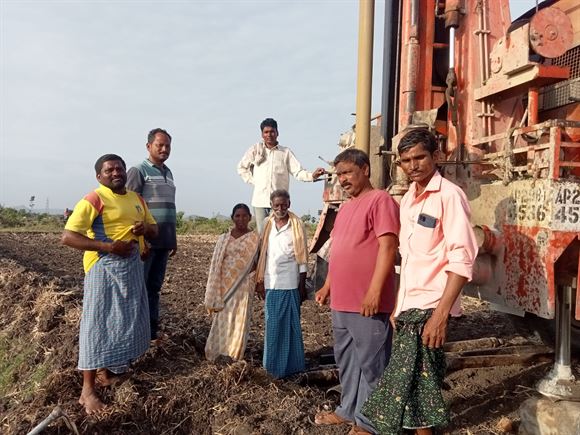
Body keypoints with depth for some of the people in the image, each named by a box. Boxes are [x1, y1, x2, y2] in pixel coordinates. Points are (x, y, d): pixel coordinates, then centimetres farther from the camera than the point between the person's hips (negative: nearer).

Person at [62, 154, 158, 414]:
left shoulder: (136, 199, 12)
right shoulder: (93, 199, -10)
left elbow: (155, 229, 19)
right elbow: (67, 237, -16)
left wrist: (146, 228, -6)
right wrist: (108, 246, -24)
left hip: (132, 265, 8)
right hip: (104, 267, -8)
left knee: (128, 319, 15)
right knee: (98, 322, -6)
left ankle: (108, 370, 34)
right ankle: (88, 390, 1)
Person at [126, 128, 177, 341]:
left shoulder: (168, 173, 17)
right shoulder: (138, 171, -4)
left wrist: (173, 239, 19)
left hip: (163, 241, 7)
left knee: (155, 286, 12)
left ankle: (151, 328, 19)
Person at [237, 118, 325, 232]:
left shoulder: (286, 152, 6)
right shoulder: (255, 150, 8)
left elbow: (298, 172, 0)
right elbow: (241, 167, 17)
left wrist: (312, 175, -18)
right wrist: (252, 180, 5)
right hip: (260, 201, 1)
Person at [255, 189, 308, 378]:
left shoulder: (296, 225, -4)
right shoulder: (267, 225, 6)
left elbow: (302, 258, -3)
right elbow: (262, 255, 9)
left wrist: (302, 286, -5)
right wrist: (260, 281, 7)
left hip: (290, 284, -3)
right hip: (271, 283, 4)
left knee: (290, 324, 4)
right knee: (272, 324, 11)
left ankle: (290, 366, 16)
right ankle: (274, 364, 24)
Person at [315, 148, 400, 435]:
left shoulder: (380, 200, -9)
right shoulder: (345, 207, 18)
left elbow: (388, 247, -17)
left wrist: (374, 291, -22)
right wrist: (327, 286, 21)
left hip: (367, 302, -9)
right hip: (342, 300, 9)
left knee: (370, 363, 2)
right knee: (345, 358, 19)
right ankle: (349, 409, 34)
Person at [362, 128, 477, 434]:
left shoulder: (449, 195, -11)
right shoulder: (408, 199, 13)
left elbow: (462, 259, -17)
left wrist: (440, 314, -22)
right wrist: (398, 305, 14)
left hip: (427, 307, -7)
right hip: (409, 306, 7)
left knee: (403, 387, -5)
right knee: (418, 384, 15)